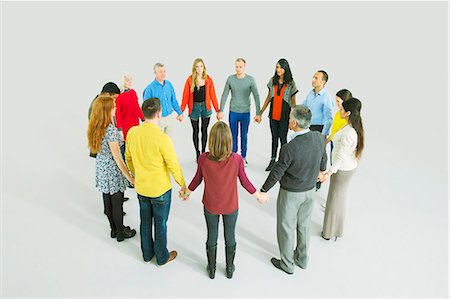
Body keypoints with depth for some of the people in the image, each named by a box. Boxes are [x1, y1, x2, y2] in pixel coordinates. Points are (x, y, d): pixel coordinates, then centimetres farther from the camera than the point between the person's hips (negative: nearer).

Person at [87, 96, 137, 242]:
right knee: (117, 203, 10)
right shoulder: (110, 130, -27)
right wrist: (130, 178, -20)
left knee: (107, 200, 20)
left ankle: (114, 229, 39)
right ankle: (121, 232, 29)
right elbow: (117, 157, -25)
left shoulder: (95, 127, -3)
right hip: (113, 169, -8)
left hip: (101, 167, 8)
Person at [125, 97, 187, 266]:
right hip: (160, 189, -5)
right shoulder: (162, 138, -27)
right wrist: (183, 185, -4)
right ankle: (162, 257, 34)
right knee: (160, 223, 14)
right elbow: (173, 165, -19)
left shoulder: (132, 132, -9)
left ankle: (147, 253, 43)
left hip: (140, 187, 5)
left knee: (145, 221, 23)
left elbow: (128, 158, 5)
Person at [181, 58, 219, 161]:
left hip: (205, 107, 1)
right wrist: (181, 111, -9)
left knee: (204, 130, 10)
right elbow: (185, 96, -6)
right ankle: (197, 153, 21)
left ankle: (203, 151, 24)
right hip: (194, 107, -1)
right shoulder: (190, 80, -7)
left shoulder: (208, 79, -3)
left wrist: (217, 109, -2)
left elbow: (212, 95, 0)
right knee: (195, 131, 9)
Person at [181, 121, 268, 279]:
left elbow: (197, 179, -6)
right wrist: (259, 195, 7)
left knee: (212, 237, 22)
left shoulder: (203, 158, -22)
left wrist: (186, 192, 15)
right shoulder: (236, 159, -25)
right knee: (230, 237, 22)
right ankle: (229, 269, 43)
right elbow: (245, 182, -12)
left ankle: (212, 269, 43)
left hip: (210, 206, 1)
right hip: (231, 207, 0)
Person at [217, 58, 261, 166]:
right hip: (233, 112, 1)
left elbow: (256, 96, -9)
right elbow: (224, 95, 3)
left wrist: (258, 113, -13)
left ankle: (243, 157, 23)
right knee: (233, 135, 10)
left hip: (245, 113, -1)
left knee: (244, 135, 9)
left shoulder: (251, 80, -8)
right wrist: (220, 111, 1)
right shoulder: (230, 79, -3)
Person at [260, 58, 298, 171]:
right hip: (273, 114, 3)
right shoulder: (272, 81, 4)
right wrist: (261, 112, 10)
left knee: (283, 138, 1)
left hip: (284, 115, -3)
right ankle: (273, 160, 21)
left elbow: (293, 102, -2)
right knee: (274, 137, 11)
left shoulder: (291, 83, -5)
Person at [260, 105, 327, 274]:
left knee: (287, 228, 15)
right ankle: (302, 259, 45)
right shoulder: (319, 138, -14)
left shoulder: (290, 148, -33)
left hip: (291, 194, -6)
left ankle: (287, 264, 35)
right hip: (310, 190, 6)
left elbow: (276, 173, -21)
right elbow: (323, 160, 6)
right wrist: (322, 172, 28)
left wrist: (263, 190, -5)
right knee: (304, 225, 25)